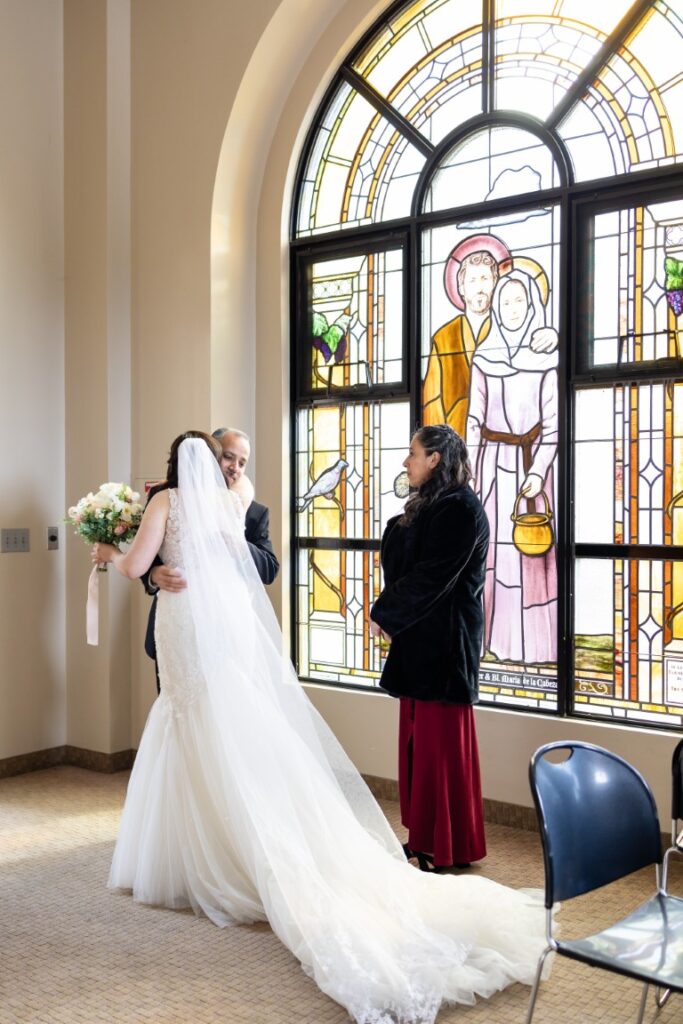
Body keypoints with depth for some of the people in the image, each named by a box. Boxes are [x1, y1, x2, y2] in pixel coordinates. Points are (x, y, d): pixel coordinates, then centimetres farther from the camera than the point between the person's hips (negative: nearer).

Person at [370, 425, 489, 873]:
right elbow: (399, 562, 15)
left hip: (444, 639, -10)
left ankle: (446, 847, 9)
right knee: (419, 735, 13)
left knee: (440, 737, -2)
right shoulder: (429, 506, 14)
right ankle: (424, 835, 23)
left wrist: (385, 614, -10)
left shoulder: (460, 509, -15)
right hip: (421, 635, 10)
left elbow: (431, 576, -19)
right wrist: (391, 612, 0)